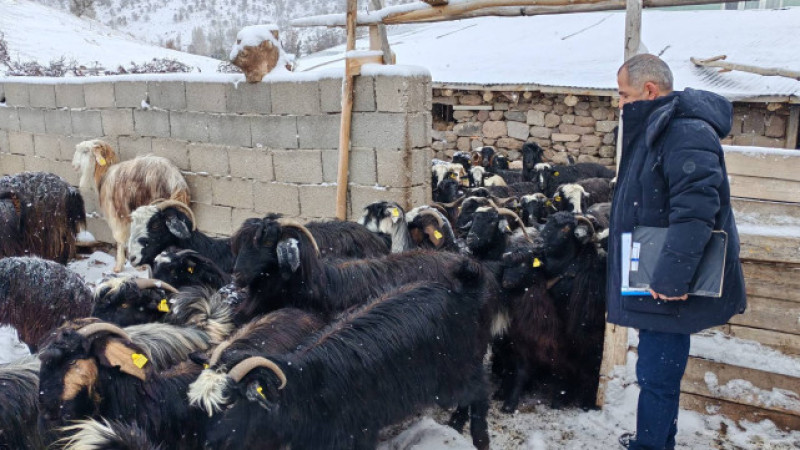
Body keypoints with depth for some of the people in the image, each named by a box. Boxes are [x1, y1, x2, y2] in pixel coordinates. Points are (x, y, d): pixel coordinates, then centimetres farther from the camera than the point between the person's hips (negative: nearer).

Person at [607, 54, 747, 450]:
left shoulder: (686, 131, -20)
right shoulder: (657, 129, 14)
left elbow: (696, 207, -31)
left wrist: (672, 275, -32)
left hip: (671, 288, -10)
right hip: (657, 283, 10)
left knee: (656, 377, -2)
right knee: (658, 374, 20)